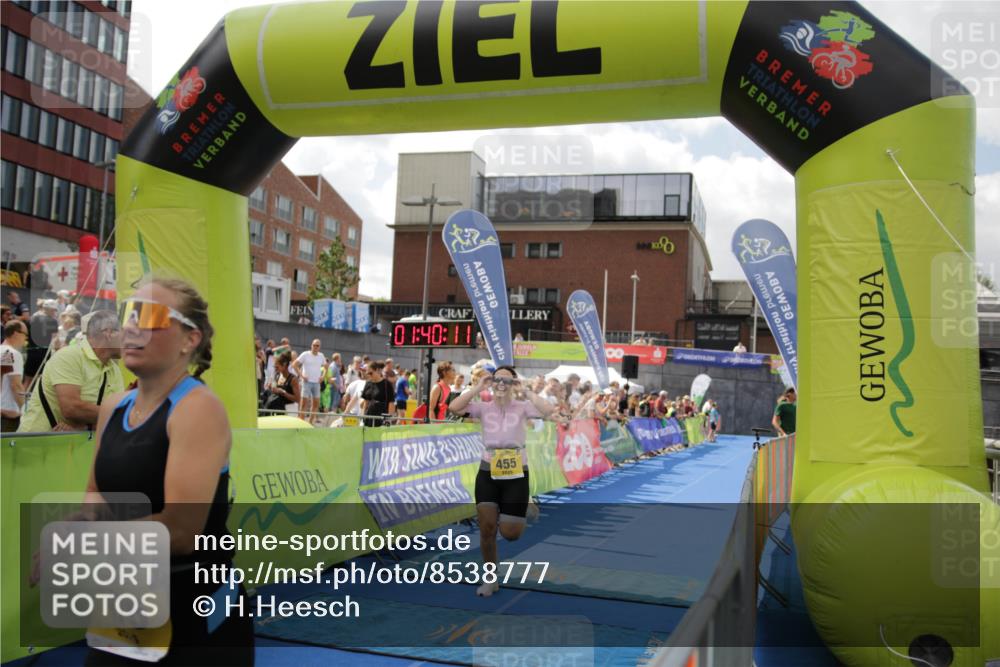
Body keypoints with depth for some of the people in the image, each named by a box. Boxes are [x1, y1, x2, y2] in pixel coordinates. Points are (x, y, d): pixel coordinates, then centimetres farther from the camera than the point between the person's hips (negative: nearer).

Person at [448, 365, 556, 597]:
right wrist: (477, 388, -15)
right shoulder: (483, 407, -1)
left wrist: (525, 391, -18)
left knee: (510, 533, -1)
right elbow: (453, 408, -17)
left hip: (516, 476, -1)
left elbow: (549, 411, -23)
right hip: (487, 474, 1)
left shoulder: (521, 407, -4)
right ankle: (490, 580, 18)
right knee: (486, 528, -2)